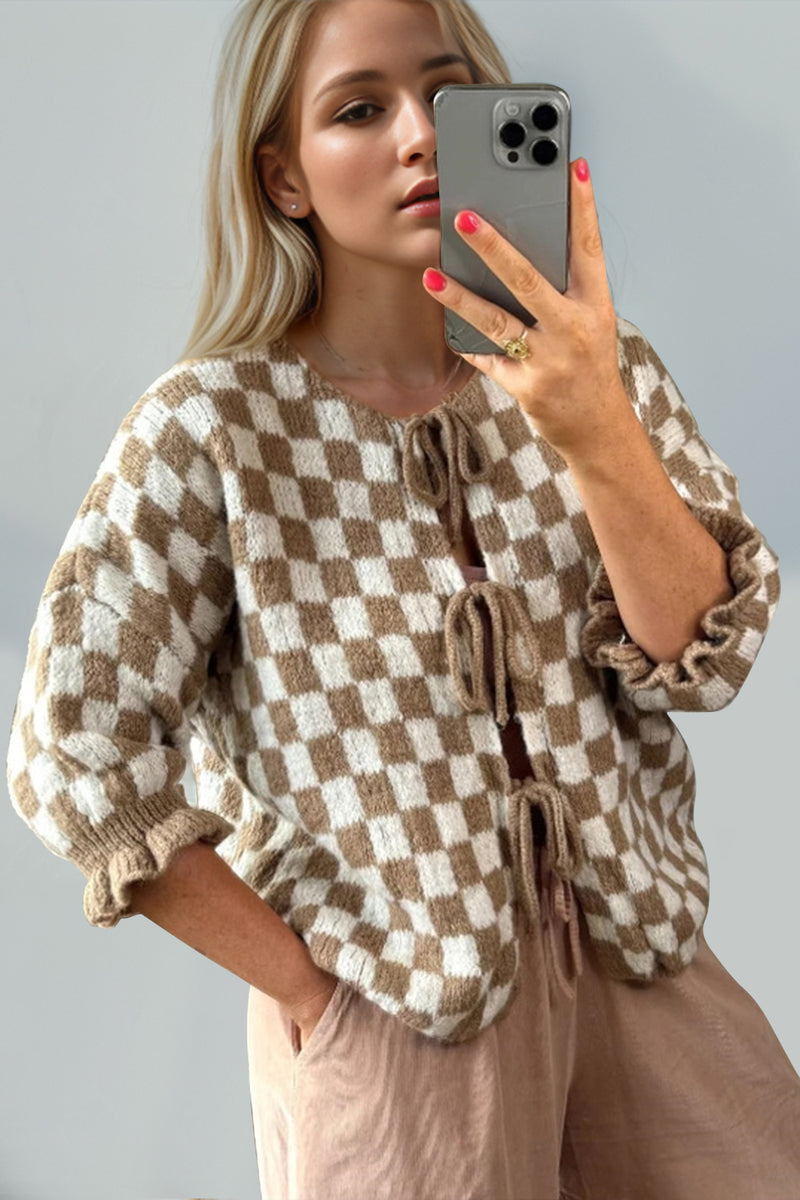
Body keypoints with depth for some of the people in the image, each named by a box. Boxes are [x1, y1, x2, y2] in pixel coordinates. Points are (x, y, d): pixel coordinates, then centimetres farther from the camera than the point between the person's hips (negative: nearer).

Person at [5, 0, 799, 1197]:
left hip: (639, 968, 4)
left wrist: (595, 433, -28)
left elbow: (703, 655, -12)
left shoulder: (597, 369, -2)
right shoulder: (213, 431, -13)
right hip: (388, 1014, -3)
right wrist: (310, 990, -11)